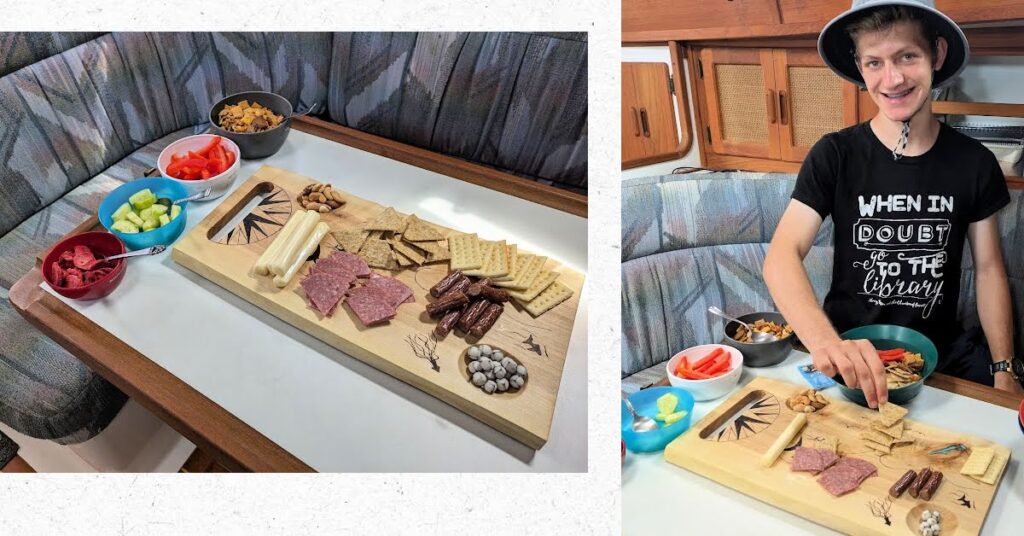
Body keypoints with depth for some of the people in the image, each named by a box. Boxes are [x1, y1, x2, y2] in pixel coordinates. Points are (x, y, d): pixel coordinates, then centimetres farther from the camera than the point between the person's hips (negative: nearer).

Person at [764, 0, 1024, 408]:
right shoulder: (834, 156, -10)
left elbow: (988, 270, 6)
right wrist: (824, 340, -39)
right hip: (850, 350, -2)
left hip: (944, 349, 3)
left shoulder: (975, 163, -1)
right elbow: (782, 253, -21)